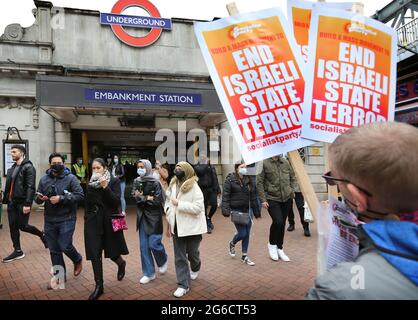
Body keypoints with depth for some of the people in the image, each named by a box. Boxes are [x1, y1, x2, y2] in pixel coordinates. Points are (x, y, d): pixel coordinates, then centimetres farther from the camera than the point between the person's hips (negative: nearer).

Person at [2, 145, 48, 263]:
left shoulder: (28, 167, -11)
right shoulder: (12, 168, 14)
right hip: (12, 202, 8)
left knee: (23, 226, -2)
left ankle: (42, 234, 23)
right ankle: (18, 251, 19)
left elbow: (30, 187, -17)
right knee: (13, 226, 8)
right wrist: (5, 199, 9)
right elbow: (9, 185, 16)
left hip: (22, 203, -7)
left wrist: (27, 204, -22)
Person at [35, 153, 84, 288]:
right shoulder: (44, 179, 6)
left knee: (65, 246, -5)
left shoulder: (71, 178, -8)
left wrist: (61, 198, -20)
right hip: (49, 220, 5)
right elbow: (37, 198, 11)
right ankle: (59, 275, 28)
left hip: (66, 219, -5)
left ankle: (78, 260, 28)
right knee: (54, 250, 12)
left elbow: (80, 195, -13)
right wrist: (39, 198, -13)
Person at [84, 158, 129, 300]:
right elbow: (88, 203, 14)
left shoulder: (114, 181, -7)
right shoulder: (90, 183, 5)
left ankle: (121, 264, 43)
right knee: (94, 254, 2)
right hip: (93, 222, 3)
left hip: (109, 221, -3)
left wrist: (105, 187, -25)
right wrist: (87, 219, 13)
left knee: (112, 251, 9)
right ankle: (99, 286, 15)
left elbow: (116, 202, -17)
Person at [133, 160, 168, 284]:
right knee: (144, 246, 6)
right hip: (142, 216, 5)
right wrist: (148, 198, -14)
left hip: (154, 217, -5)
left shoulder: (155, 183, -10)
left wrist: (141, 198, -10)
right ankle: (149, 273, 21)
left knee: (153, 244, -5)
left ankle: (163, 261, 28)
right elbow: (135, 197, -2)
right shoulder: (136, 182, 7)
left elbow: (158, 200, -16)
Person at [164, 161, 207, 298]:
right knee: (179, 257, 7)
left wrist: (179, 203, -26)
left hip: (192, 227, -4)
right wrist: (168, 224, 13)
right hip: (177, 227, 5)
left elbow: (197, 207, -23)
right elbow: (168, 203, 13)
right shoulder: (173, 185, 3)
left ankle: (195, 268, 48)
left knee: (192, 253, 14)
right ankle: (183, 285, 20)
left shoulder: (194, 187, -15)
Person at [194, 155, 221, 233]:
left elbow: (215, 178, 12)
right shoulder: (197, 167, 0)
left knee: (214, 205, -1)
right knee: (205, 207, 3)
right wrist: (206, 164, -12)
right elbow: (200, 171, -24)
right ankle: (207, 224, 15)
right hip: (203, 189, -3)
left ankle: (209, 218, 28)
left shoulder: (212, 167, 11)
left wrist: (218, 189, 10)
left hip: (212, 189, 3)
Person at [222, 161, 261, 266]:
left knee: (247, 234, 8)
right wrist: (226, 210, -20)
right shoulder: (230, 179, -8)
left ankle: (244, 256, 25)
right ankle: (232, 244, 28)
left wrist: (256, 211, 14)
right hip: (236, 210, -5)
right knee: (242, 233, -6)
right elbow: (225, 196, -11)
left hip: (247, 210, 5)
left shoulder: (249, 180, 8)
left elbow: (253, 196, 13)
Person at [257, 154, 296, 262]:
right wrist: (263, 199, -12)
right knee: (278, 221, -17)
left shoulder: (285, 162, 5)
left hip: (286, 198, 5)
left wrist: (292, 191, 8)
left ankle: (279, 249, 31)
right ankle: (272, 244, 12)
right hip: (272, 199, -5)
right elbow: (259, 182, -10)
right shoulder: (264, 163, -11)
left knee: (282, 224, 12)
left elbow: (292, 177, 18)